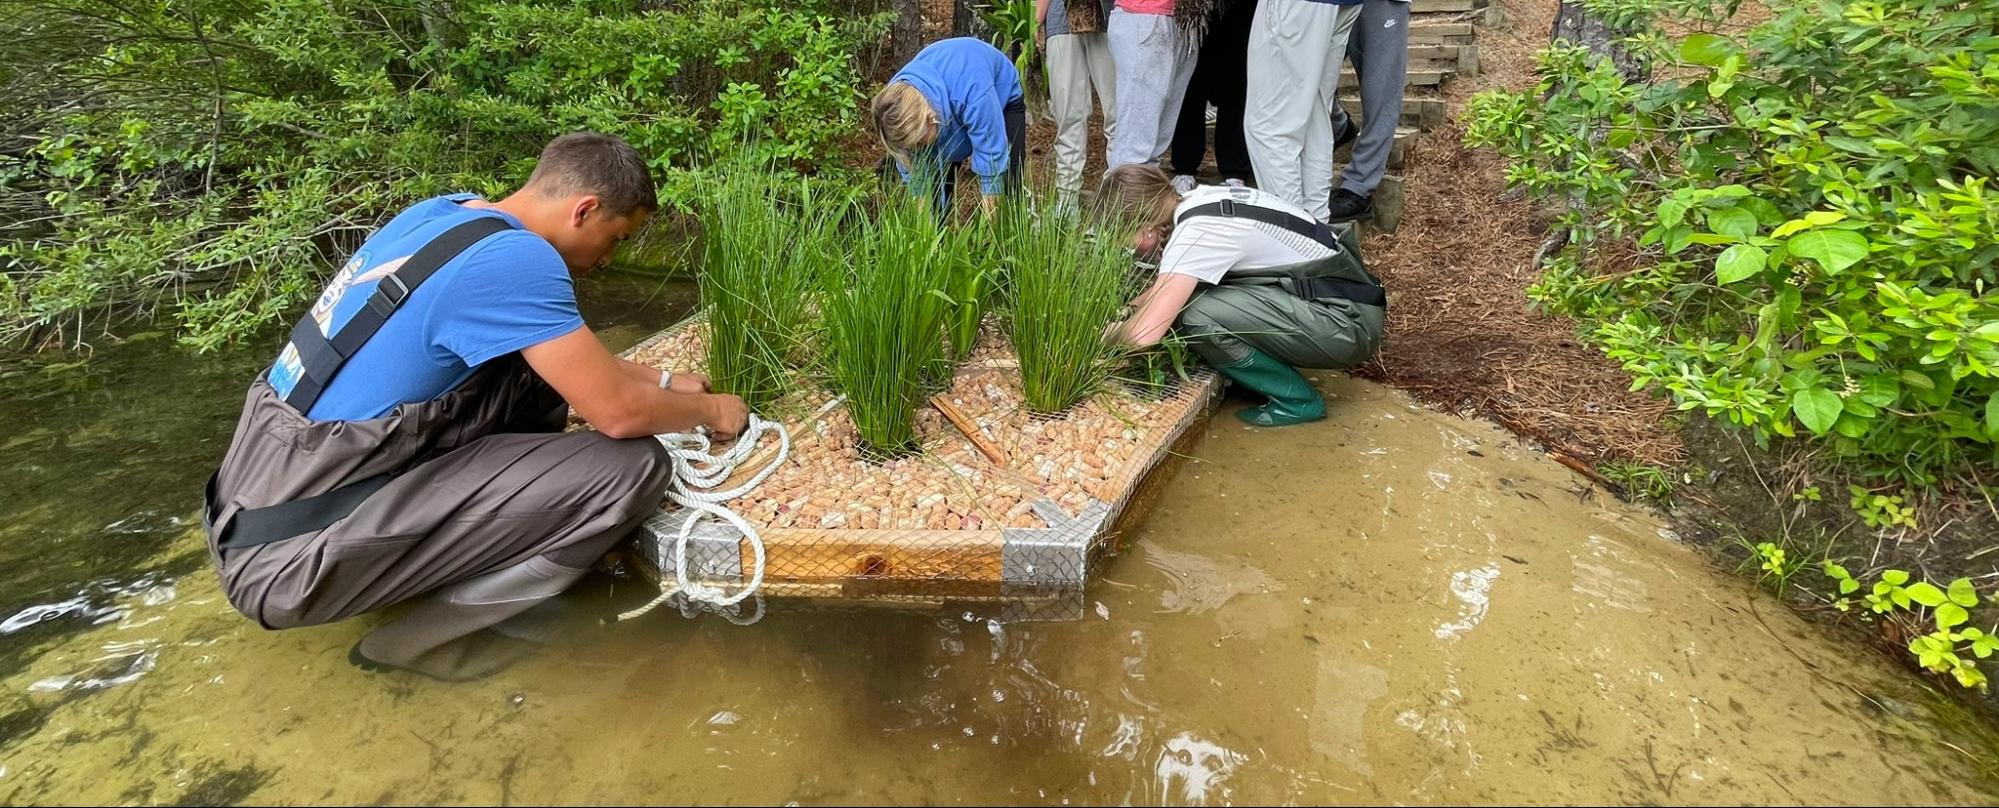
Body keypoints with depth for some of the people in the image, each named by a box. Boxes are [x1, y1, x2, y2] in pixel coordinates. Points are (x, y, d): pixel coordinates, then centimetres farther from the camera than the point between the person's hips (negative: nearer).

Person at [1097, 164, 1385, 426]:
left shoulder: (1197, 232, -23)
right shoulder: (1203, 200, 4)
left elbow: (1143, 334, -28)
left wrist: (1111, 331, -8)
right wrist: (1125, 310, 9)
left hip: (1348, 325, -9)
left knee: (1195, 315, -22)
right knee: (1185, 290, 4)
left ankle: (1296, 399, -4)